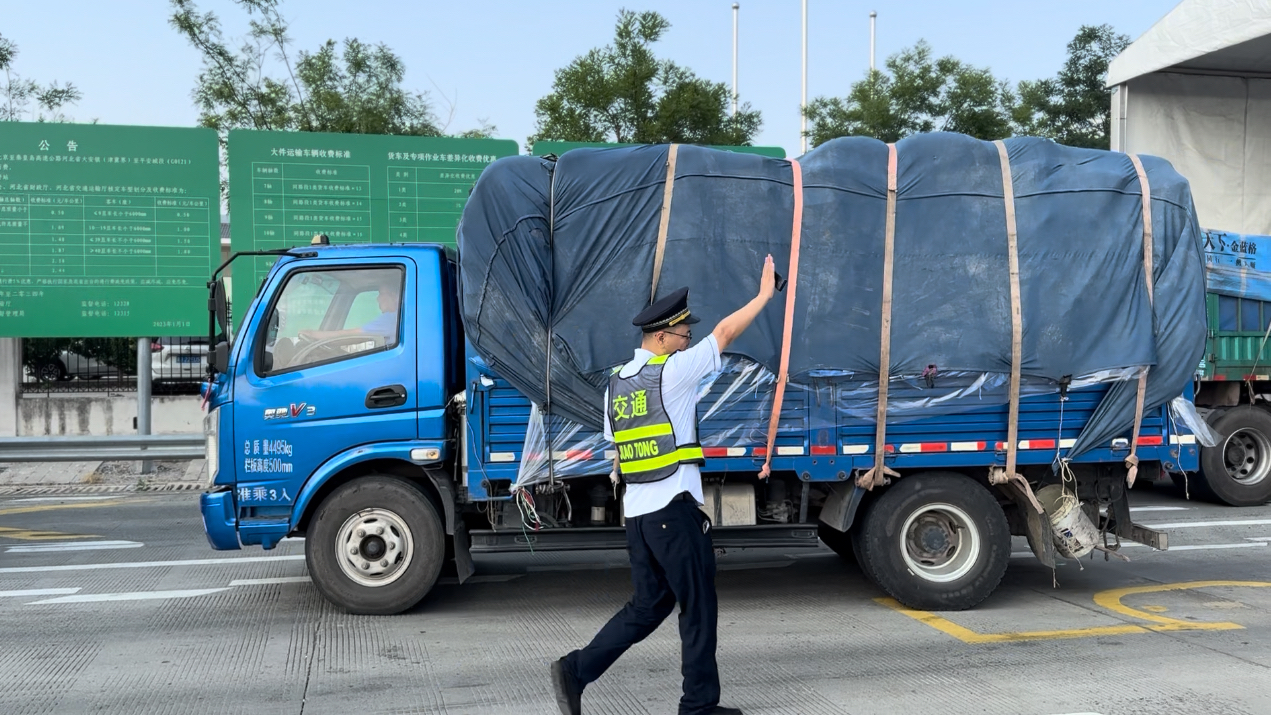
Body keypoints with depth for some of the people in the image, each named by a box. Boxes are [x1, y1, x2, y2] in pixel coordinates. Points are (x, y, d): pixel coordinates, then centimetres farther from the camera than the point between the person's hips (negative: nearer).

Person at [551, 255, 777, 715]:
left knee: (647, 606, 15)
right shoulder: (671, 371, -10)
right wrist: (765, 294, 6)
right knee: (698, 607, 5)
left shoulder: (616, 383, 13)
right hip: (674, 509, -8)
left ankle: (575, 670, 9)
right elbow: (724, 333, -5)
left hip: (636, 513, 8)